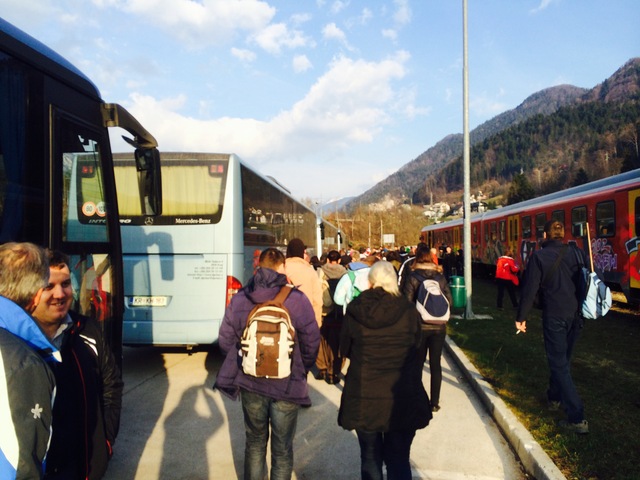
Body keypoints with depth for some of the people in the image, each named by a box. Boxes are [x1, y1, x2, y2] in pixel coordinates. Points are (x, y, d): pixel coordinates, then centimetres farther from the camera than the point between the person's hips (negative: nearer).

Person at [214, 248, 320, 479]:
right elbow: (312, 341, -12)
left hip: (250, 384, 3)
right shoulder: (297, 299, -14)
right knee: (282, 447, 14)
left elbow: (225, 340, -3)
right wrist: (302, 369, 6)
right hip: (287, 385, -2)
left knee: (255, 441, 22)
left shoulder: (239, 298, -5)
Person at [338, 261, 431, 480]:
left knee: (370, 459, 17)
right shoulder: (408, 310, -10)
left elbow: (345, 349, 3)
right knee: (399, 460, 15)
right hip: (402, 398, 0)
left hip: (363, 398, 0)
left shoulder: (354, 310, -9)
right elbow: (416, 346, 3)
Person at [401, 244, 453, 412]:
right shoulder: (440, 277, 0)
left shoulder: (413, 277, -8)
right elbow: (449, 300, 1)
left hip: (419, 326, -2)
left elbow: (407, 302, -11)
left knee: (417, 364, 11)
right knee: (435, 364, 9)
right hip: (439, 327, 2)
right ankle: (434, 403, 14)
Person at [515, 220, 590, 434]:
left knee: (559, 364, 0)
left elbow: (530, 289, -11)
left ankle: (577, 418, -4)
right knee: (563, 359, 23)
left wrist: (521, 317, -3)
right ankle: (555, 396, 42)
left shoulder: (539, 256, -10)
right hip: (576, 315, 6)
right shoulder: (577, 253, 3)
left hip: (554, 316, -5)